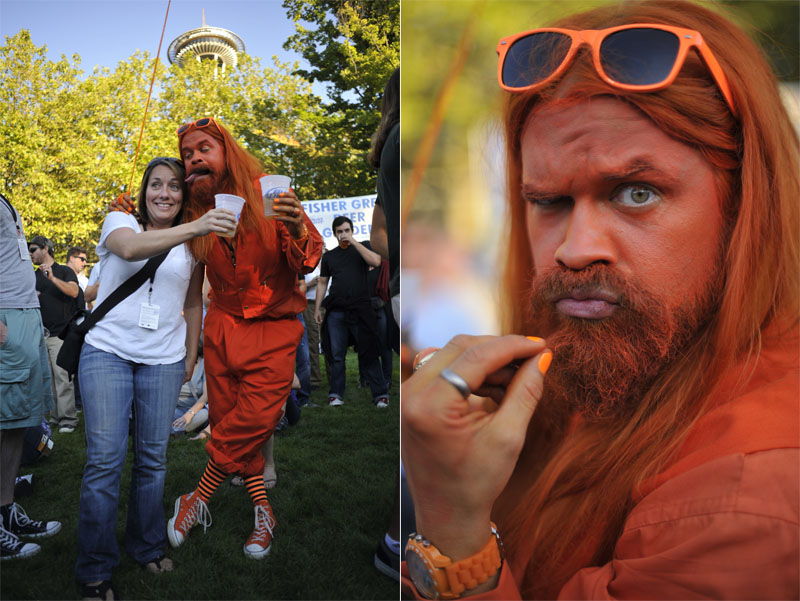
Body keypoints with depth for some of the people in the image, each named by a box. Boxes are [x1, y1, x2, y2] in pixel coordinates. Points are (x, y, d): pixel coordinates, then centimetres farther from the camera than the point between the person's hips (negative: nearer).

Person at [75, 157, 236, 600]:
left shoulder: (193, 246, 10)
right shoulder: (119, 222, 1)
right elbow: (131, 249, -24)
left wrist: (191, 356, 13)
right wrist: (193, 228, -39)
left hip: (164, 360, 2)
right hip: (107, 351, -2)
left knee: (153, 459, 7)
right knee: (104, 459, -5)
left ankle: (147, 547, 25)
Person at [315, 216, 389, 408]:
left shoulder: (363, 247, 10)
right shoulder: (329, 256, 16)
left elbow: (376, 261, -11)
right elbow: (322, 283, 17)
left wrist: (353, 242, -8)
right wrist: (317, 309, 9)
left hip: (360, 309, -2)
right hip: (336, 311, 2)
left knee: (369, 353, -3)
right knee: (336, 355, 2)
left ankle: (380, 394, 2)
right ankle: (335, 394, 11)